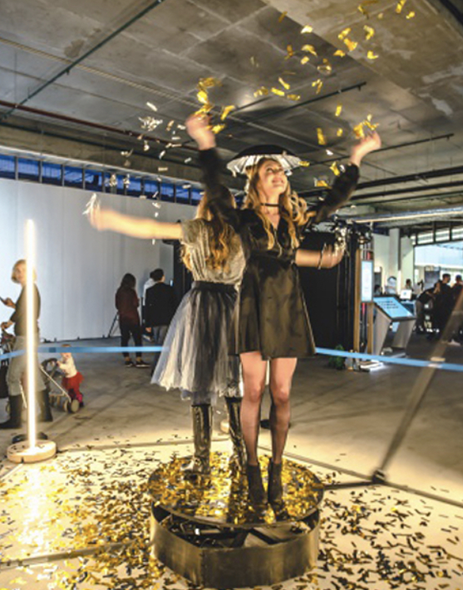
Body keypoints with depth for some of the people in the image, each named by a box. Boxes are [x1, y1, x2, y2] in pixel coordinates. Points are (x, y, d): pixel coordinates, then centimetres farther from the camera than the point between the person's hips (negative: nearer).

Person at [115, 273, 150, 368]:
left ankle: (127, 360, 11)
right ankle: (138, 360, -4)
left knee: (124, 338, 8)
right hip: (132, 318, -6)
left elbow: (117, 305, 8)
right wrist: (138, 301, 8)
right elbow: (135, 304, -12)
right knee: (137, 338, -1)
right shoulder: (131, 291, -12)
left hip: (122, 318, 6)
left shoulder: (119, 291, 3)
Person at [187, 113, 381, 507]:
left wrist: (356, 159, 20)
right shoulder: (245, 219, 1)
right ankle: (253, 468, 17)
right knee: (254, 391, 1)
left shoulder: (295, 219, 11)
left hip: (289, 309, 3)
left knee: (282, 393, 6)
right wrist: (207, 147, -20)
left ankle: (276, 469, 19)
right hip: (256, 307, -3)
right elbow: (216, 192, -13)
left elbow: (335, 199, 19)